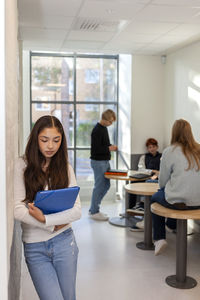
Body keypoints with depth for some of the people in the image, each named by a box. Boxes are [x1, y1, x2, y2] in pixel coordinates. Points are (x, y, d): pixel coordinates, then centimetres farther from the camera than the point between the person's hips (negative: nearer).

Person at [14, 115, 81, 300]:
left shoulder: (66, 168, 3)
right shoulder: (22, 166, -3)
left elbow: (77, 210, -5)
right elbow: (18, 209, -11)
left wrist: (45, 219, -19)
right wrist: (54, 226, -12)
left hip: (64, 242, 2)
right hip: (34, 247, -2)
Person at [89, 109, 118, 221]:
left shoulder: (104, 128, 12)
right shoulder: (97, 130, -18)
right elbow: (95, 149, -22)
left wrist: (111, 146, 3)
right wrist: (109, 148, -18)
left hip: (105, 161, 10)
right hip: (98, 162, -10)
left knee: (106, 185, 14)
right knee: (99, 186, -2)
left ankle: (93, 209, 24)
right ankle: (94, 212, 11)